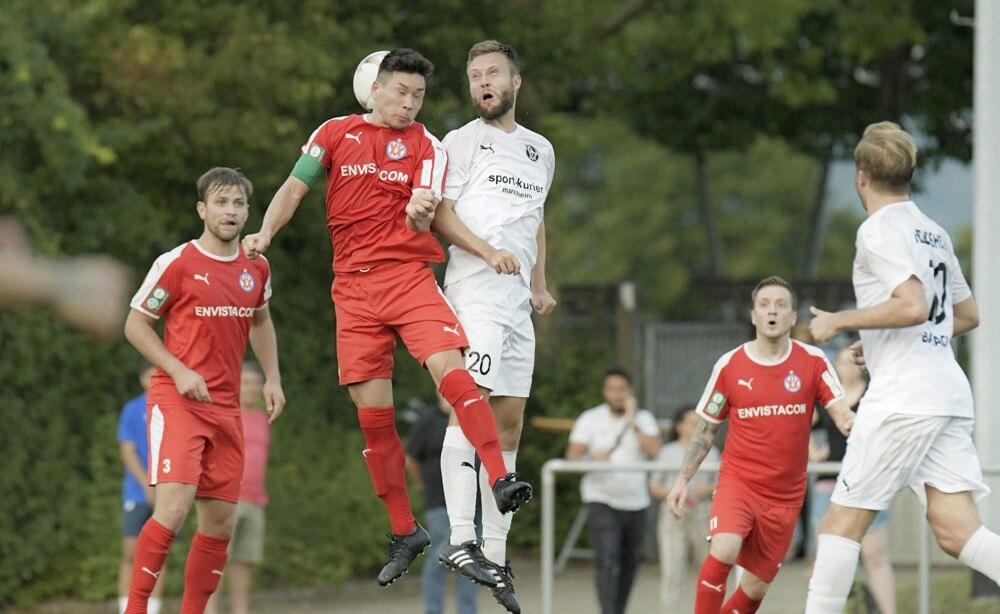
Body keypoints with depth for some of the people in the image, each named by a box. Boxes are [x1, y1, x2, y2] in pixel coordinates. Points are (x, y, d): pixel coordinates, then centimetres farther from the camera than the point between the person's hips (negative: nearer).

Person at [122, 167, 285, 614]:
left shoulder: (256, 268, 9)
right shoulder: (176, 264, -9)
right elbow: (135, 325, -3)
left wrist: (272, 379, 14)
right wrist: (180, 372, -14)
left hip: (226, 408, 6)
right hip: (176, 401, -6)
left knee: (220, 522, 6)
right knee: (173, 508, -21)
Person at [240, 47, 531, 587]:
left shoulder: (426, 147, 6)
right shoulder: (334, 133, 8)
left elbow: (422, 222, -4)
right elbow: (295, 188, 8)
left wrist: (418, 213, -28)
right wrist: (265, 232, -10)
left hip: (408, 274, -2)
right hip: (352, 287, 2)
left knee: (450, 368, -26)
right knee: (372, 412, 1)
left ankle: (500, 481, -30)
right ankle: (404, 532, 11)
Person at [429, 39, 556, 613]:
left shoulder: (541, 150, 21)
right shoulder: (463, 141, 3)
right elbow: (439, 213, -5)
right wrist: (489, 251, -18)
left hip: (517, 301, 7)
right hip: (474, 291, -7)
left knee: (510, 421, 6)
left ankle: (495, 554, 9)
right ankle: (460, 539, -25)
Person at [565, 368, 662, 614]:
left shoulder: (644, 419, 6)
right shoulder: (590, 419, 2)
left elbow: (654, 450, -10)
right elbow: (573, 455, -6)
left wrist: (632, 422, -12)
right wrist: (592, 458, -26)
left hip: (635, 502, 3)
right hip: (602, 500, -3)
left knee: (629, 563, 10)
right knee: (607, 561, -18)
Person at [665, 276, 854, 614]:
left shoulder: (812, 361, -2)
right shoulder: (729, 365, -2)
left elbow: (843, 415, -8)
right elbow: (706, 429, 8)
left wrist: (852, 425, -32)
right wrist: (683, 479, 1)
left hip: (786, 495, 1)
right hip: (737, 481, -1)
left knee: (756, 587, 4)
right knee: (723, 551, -28)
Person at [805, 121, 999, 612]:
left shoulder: (879, 229, -7)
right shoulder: (934, 233, 19)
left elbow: (913, 306, -21)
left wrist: (839, 322, -9)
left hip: (903, 397, -8)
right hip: (949, 393, 8)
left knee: (842, 522, 0)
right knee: (957, 532, -1)